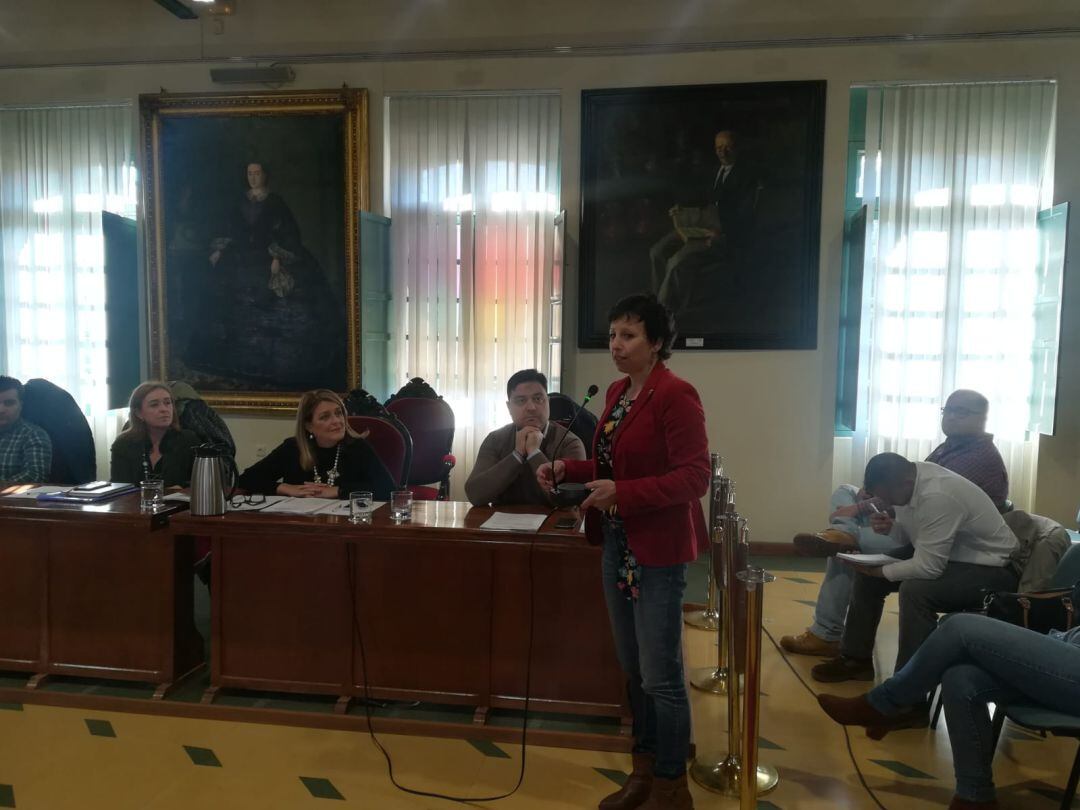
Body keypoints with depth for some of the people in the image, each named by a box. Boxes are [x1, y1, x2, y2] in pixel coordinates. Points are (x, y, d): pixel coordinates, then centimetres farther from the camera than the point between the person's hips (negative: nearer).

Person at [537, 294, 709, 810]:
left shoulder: (676, 395, -17)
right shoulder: (617, 392, 9)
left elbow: (694, 478, -20)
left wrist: (622, 493, -28)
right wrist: (566, 470, 4)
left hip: (658, 552, -8)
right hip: (617, 545, 8)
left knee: (661, 677, 2)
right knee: (633, 669, 18)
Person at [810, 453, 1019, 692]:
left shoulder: (938, 497, -33)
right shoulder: (909, 476, -7)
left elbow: (928, 568, -32)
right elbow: (912, 534, 10)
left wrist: (879, 570, -19)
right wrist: (890, 527, -12)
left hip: (992, 567, -9)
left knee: (915, 590, -33)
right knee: (869, 573, 3)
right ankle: (856, 659, 16)